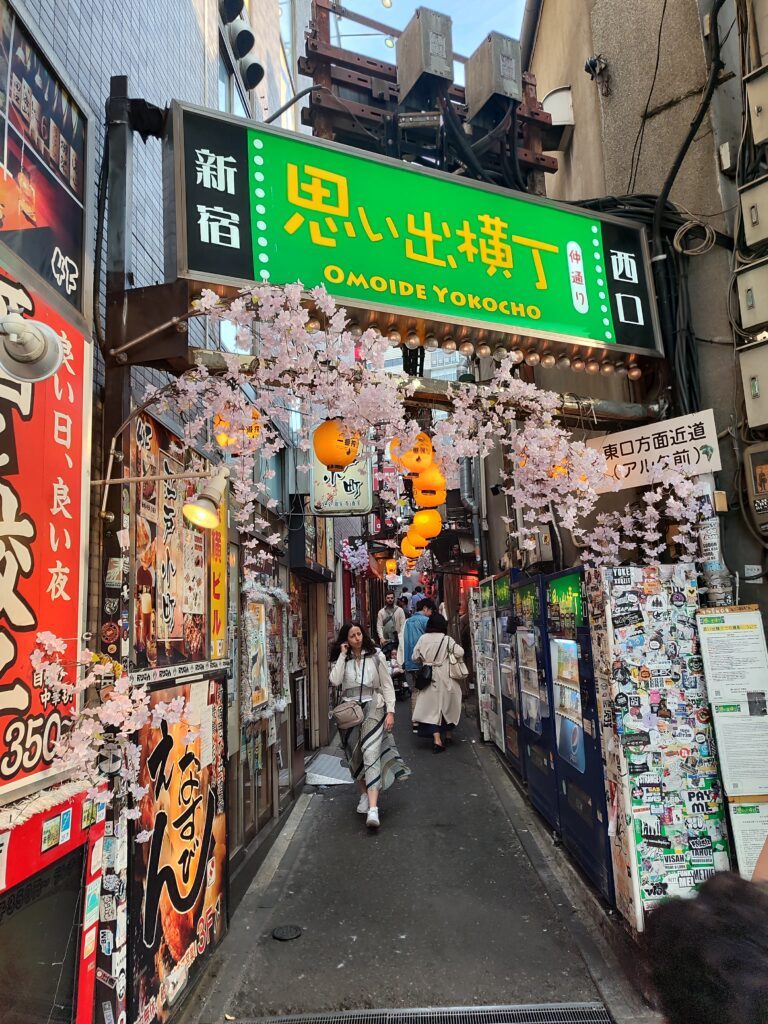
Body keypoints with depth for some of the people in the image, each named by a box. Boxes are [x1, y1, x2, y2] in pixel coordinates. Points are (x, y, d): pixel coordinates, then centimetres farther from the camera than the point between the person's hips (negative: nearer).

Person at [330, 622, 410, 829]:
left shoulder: (375, 656, 0)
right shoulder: (342, 659, 5)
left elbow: (387, 685, 1)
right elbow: (335, 681, -13)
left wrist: (390, 711, -6)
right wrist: (343, 655, -10)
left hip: (373, 708, -3)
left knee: (371, 754, -14)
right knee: (355, 757, 11)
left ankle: (373, 808, -19)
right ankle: (364, 795, 33)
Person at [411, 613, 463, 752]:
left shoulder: (423, 638, -4)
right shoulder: (446, 639, -9)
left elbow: (415, 657, 0)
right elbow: (460, 652, -15)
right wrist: (450, 654, 6)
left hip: (428, 677, 1)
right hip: (444, 678, -1)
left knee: (431, 706, 2)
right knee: (447, 704, 17)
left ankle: (437, 739, -11)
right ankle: (448, 733, 33)